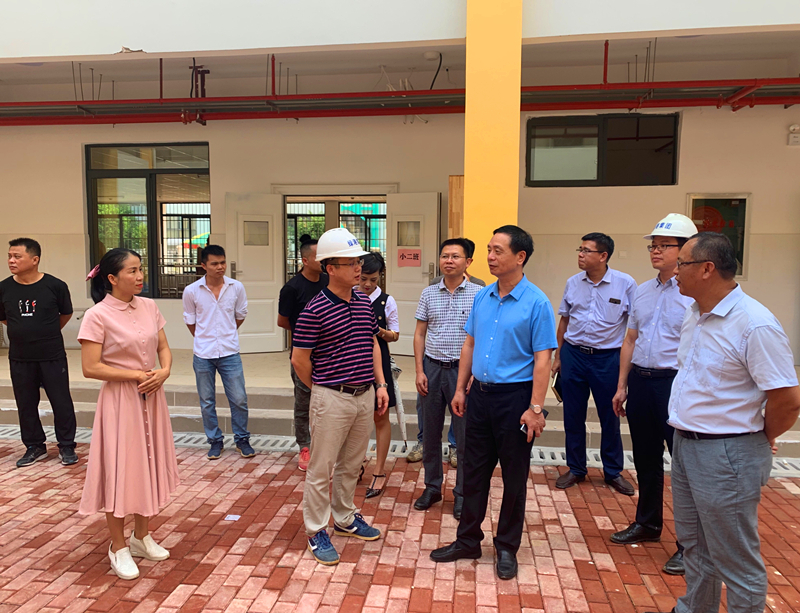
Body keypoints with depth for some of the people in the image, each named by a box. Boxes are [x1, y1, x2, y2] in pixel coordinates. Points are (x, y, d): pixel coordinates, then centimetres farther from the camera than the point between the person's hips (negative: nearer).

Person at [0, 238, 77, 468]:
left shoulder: (55, 285, -12)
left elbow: (66, 314, 5)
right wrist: (24, 332, 13)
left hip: (52, 356, -3)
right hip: (19, 358, 3)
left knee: (61, 402, 5)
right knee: (26, 405, 13)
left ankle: (66, 446, 21)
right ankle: (35, 447, 30)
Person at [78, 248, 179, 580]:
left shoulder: (149, 306, 2)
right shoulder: (97, 316, -14)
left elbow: (163, 347, 7)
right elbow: (90, 368, -16)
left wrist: (164, 372, -12)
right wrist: (136, 375, -17)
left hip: (152, 398, 6)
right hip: (120, 401, -5)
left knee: (149, 465, 15)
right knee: (120, 470, 5)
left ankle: (142, 537, 35)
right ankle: (118, 547, 25)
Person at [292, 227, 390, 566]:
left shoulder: (364, 302, 5)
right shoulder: (314, 310, -16)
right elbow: (299, 360, -9)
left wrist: (380, 384, 10)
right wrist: (322, 389, 3)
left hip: (365, 396, 7)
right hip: (332, 399, -6)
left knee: (351, 464, 20)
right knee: (321, 469, 6)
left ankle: (345, 519, 38)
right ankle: (317, 531, 23)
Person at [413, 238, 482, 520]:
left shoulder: (478, 294, -4)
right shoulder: (429, 293, 5)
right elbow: (419, 334, 7)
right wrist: (419, 371, 1)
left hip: (463, 370, -3)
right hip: (432, 368, 3)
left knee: (465, 436, 5)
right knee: (431, 433, 13)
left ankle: (462, 494, 21)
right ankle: (432, 487, 30)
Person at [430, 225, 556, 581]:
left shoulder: (536, 303, -11)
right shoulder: (482, 297, 5)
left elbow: (542, 359, -13)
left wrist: (535, 409, -17)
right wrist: (460, 389, 9)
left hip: (515, 396, -5)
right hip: (481, 393, 5)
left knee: (514, 477, 10)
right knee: (473, 470, 14)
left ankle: (507, 548, 27)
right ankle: (468, 540, 30)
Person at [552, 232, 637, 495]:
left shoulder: (625, 284, -7)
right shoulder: (573, 283, 3)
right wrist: (558, 356, 12)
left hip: (608, 358, -3)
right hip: (573, 355, 3)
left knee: (610, 417, 9)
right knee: (573, 417, 10)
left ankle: (613, 472, 28)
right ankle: (576, 469, 27)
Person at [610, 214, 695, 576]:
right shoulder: (642, 292, 11)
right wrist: (622, 386, 15)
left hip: (676, 382, -7)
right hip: (640, 380, 7)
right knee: (645, 459, 19)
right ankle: (648, 524, 38)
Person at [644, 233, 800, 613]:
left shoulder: (754, 324, -22)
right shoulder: (694, 314, 6)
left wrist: (761, 439, -4)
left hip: (726, 455, -9)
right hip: (685, 444, 9)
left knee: (735, 560, 8)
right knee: (694, 543, 24)